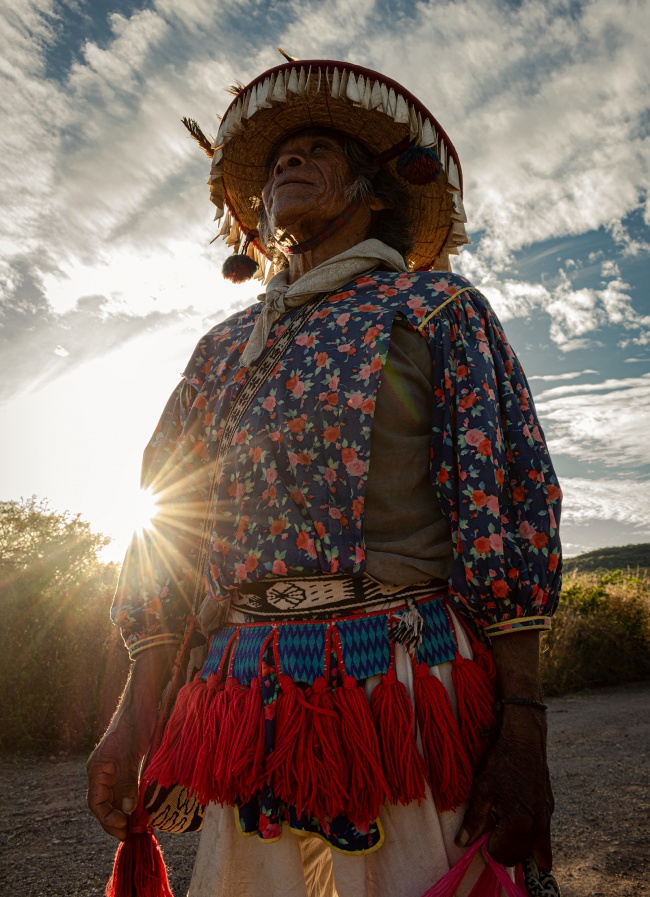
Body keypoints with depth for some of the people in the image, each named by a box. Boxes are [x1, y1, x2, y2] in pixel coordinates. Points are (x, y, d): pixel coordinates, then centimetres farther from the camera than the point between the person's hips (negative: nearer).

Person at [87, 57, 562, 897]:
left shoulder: (435, 305, 6)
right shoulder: (221, 347, 17)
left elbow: (506, 502, -4)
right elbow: (163, 528, 15)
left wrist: (521, 724, -10)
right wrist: (136, 712, 11)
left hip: (407, 690, -3)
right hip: (244, 702, 4)